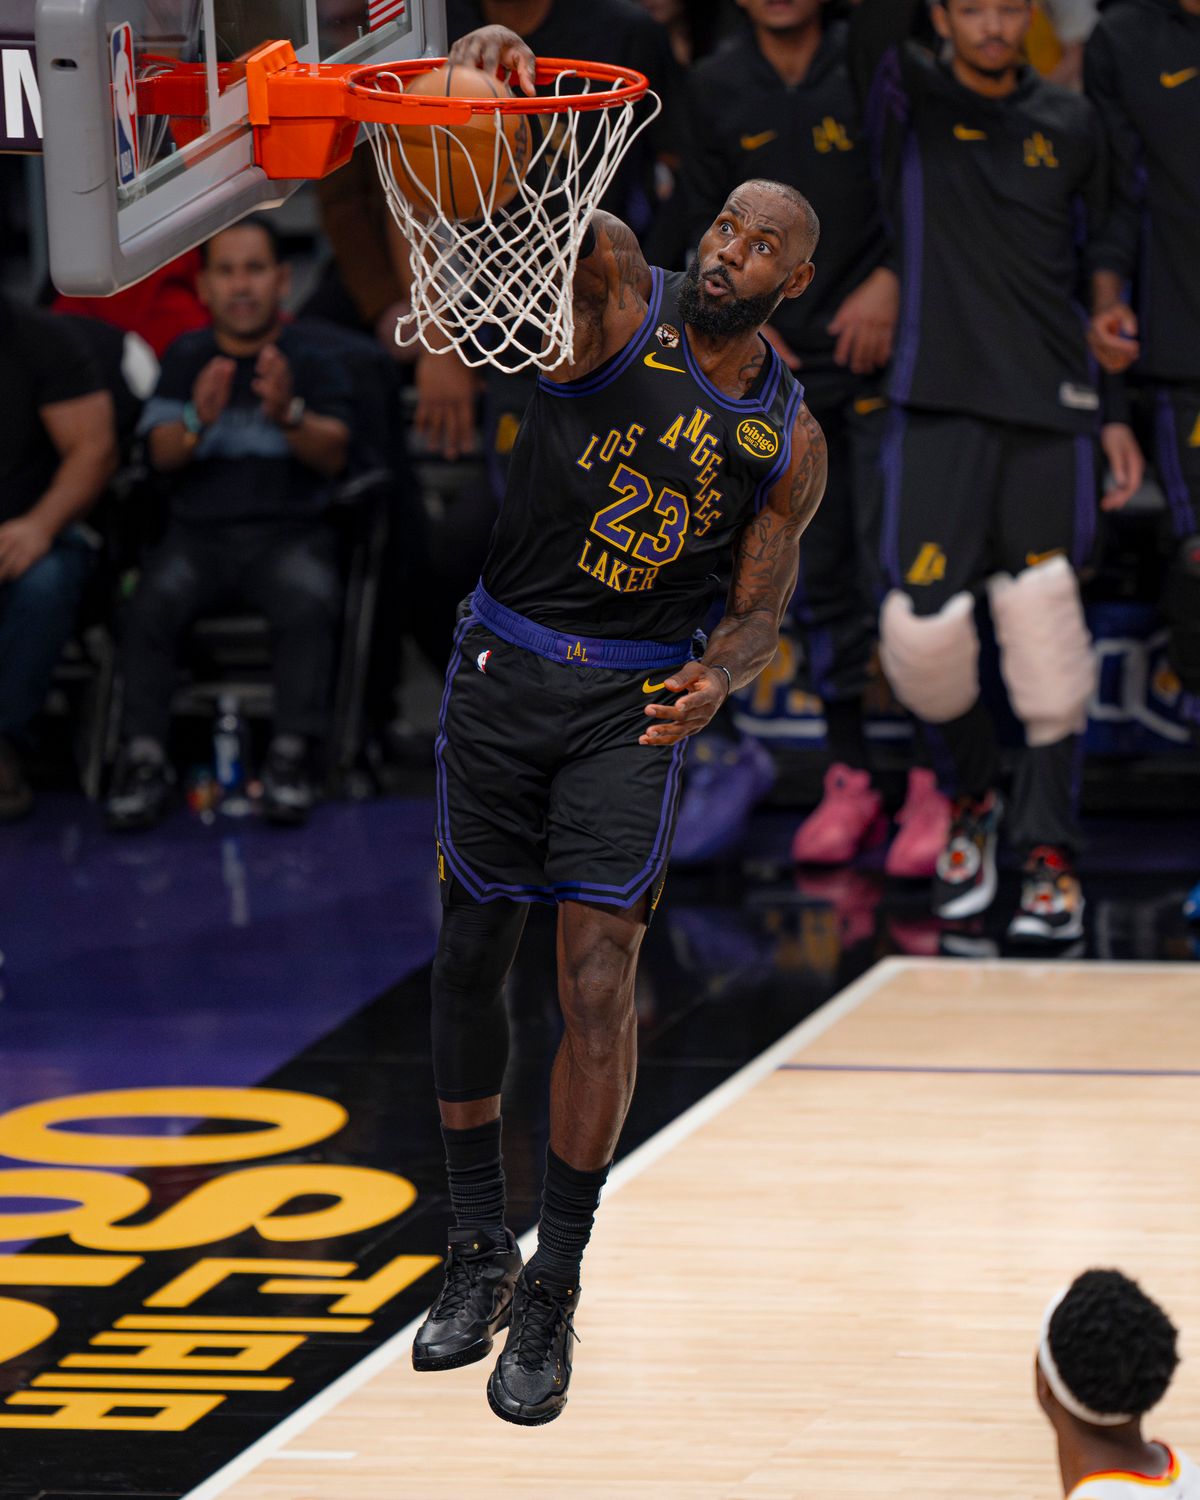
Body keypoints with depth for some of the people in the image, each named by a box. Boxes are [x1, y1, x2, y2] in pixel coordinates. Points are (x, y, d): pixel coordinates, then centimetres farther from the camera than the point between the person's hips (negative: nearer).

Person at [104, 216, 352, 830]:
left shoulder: (309, 356, 5)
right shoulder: (187, 357, 11)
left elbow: (332, 456, -7)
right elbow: (162, 454, 0)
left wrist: (288, 415, -29)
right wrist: (199, 423, -23)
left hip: (290, 532, -2)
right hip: (200, 532, 2)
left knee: (309, 598, -33)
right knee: (152, 602, -28)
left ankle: (291, 754, -29)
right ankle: (144, 757, -26)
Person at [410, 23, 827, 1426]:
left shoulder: (789, 440, 1)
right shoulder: (617, 296, -5)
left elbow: (761, 605, 6)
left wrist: (719, 673, -17)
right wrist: (494, 71, -42)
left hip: (634, 697, 0)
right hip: (504, 666, 0)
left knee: (598, 982, -10)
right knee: (469, 962, 7)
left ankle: (553, 1293, 0)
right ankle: (478, 1247, 25)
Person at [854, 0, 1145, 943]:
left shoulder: (1072, 125, 13)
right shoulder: (911, 101, 6)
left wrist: (1115, 412, 16)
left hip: (1051, 406, 1)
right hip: (939, 404, -1)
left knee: (1045, 633, -5)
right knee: (924, 629, -8)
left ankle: (1050, 852, 4)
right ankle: (975, 790, 19)